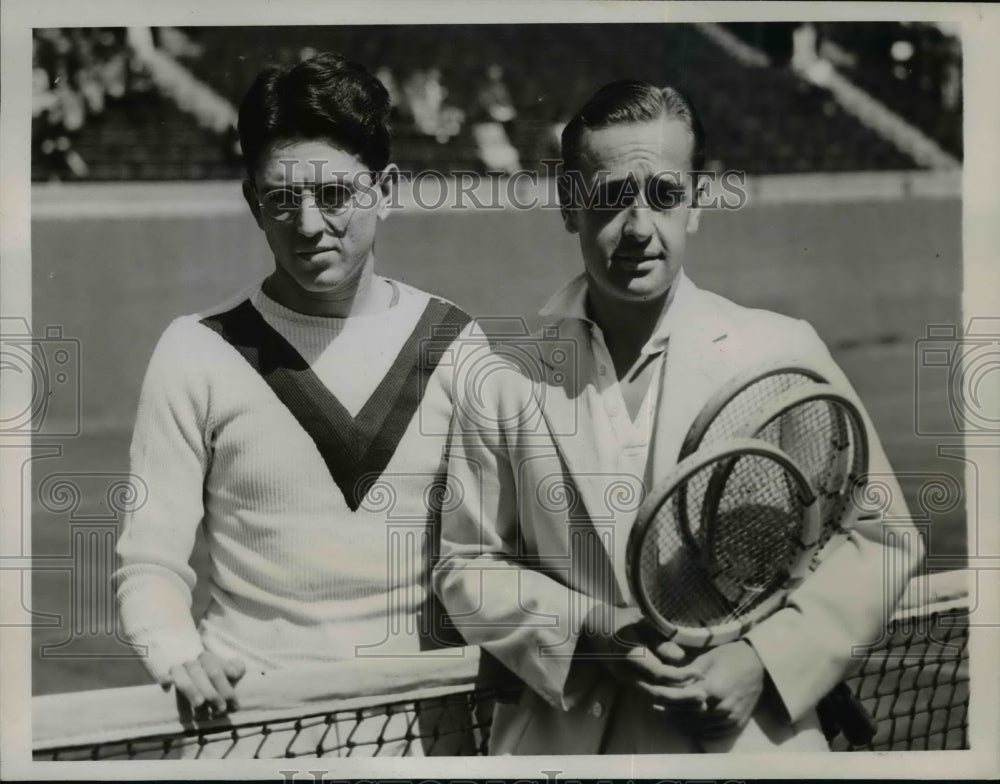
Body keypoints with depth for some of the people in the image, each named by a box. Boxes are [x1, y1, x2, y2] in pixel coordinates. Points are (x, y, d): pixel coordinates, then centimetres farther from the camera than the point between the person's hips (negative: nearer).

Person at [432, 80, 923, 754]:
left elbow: (880, 544, 0)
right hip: (563, 739, 1)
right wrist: (590, 633, -13)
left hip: (752, 737, 0)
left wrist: (764, 660, -12)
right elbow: (467, 566, 3)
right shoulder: (503, 385, -2)